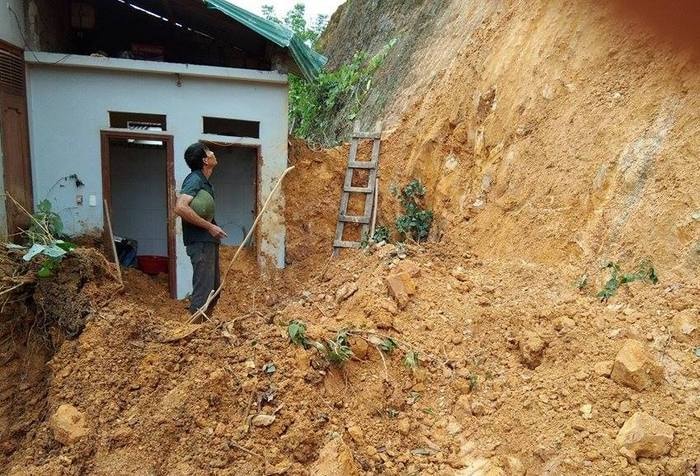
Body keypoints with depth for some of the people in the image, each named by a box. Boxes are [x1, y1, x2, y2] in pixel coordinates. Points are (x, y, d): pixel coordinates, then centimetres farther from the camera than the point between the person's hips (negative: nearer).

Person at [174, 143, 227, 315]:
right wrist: (209, 226, -23)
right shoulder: (194, 179, -13)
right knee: (203, 291, -7)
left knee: (214, 286, 17)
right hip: (200, 242, -10)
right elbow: (180, 207, -28)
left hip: (208, 241, 10)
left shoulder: (203, 180, 15)